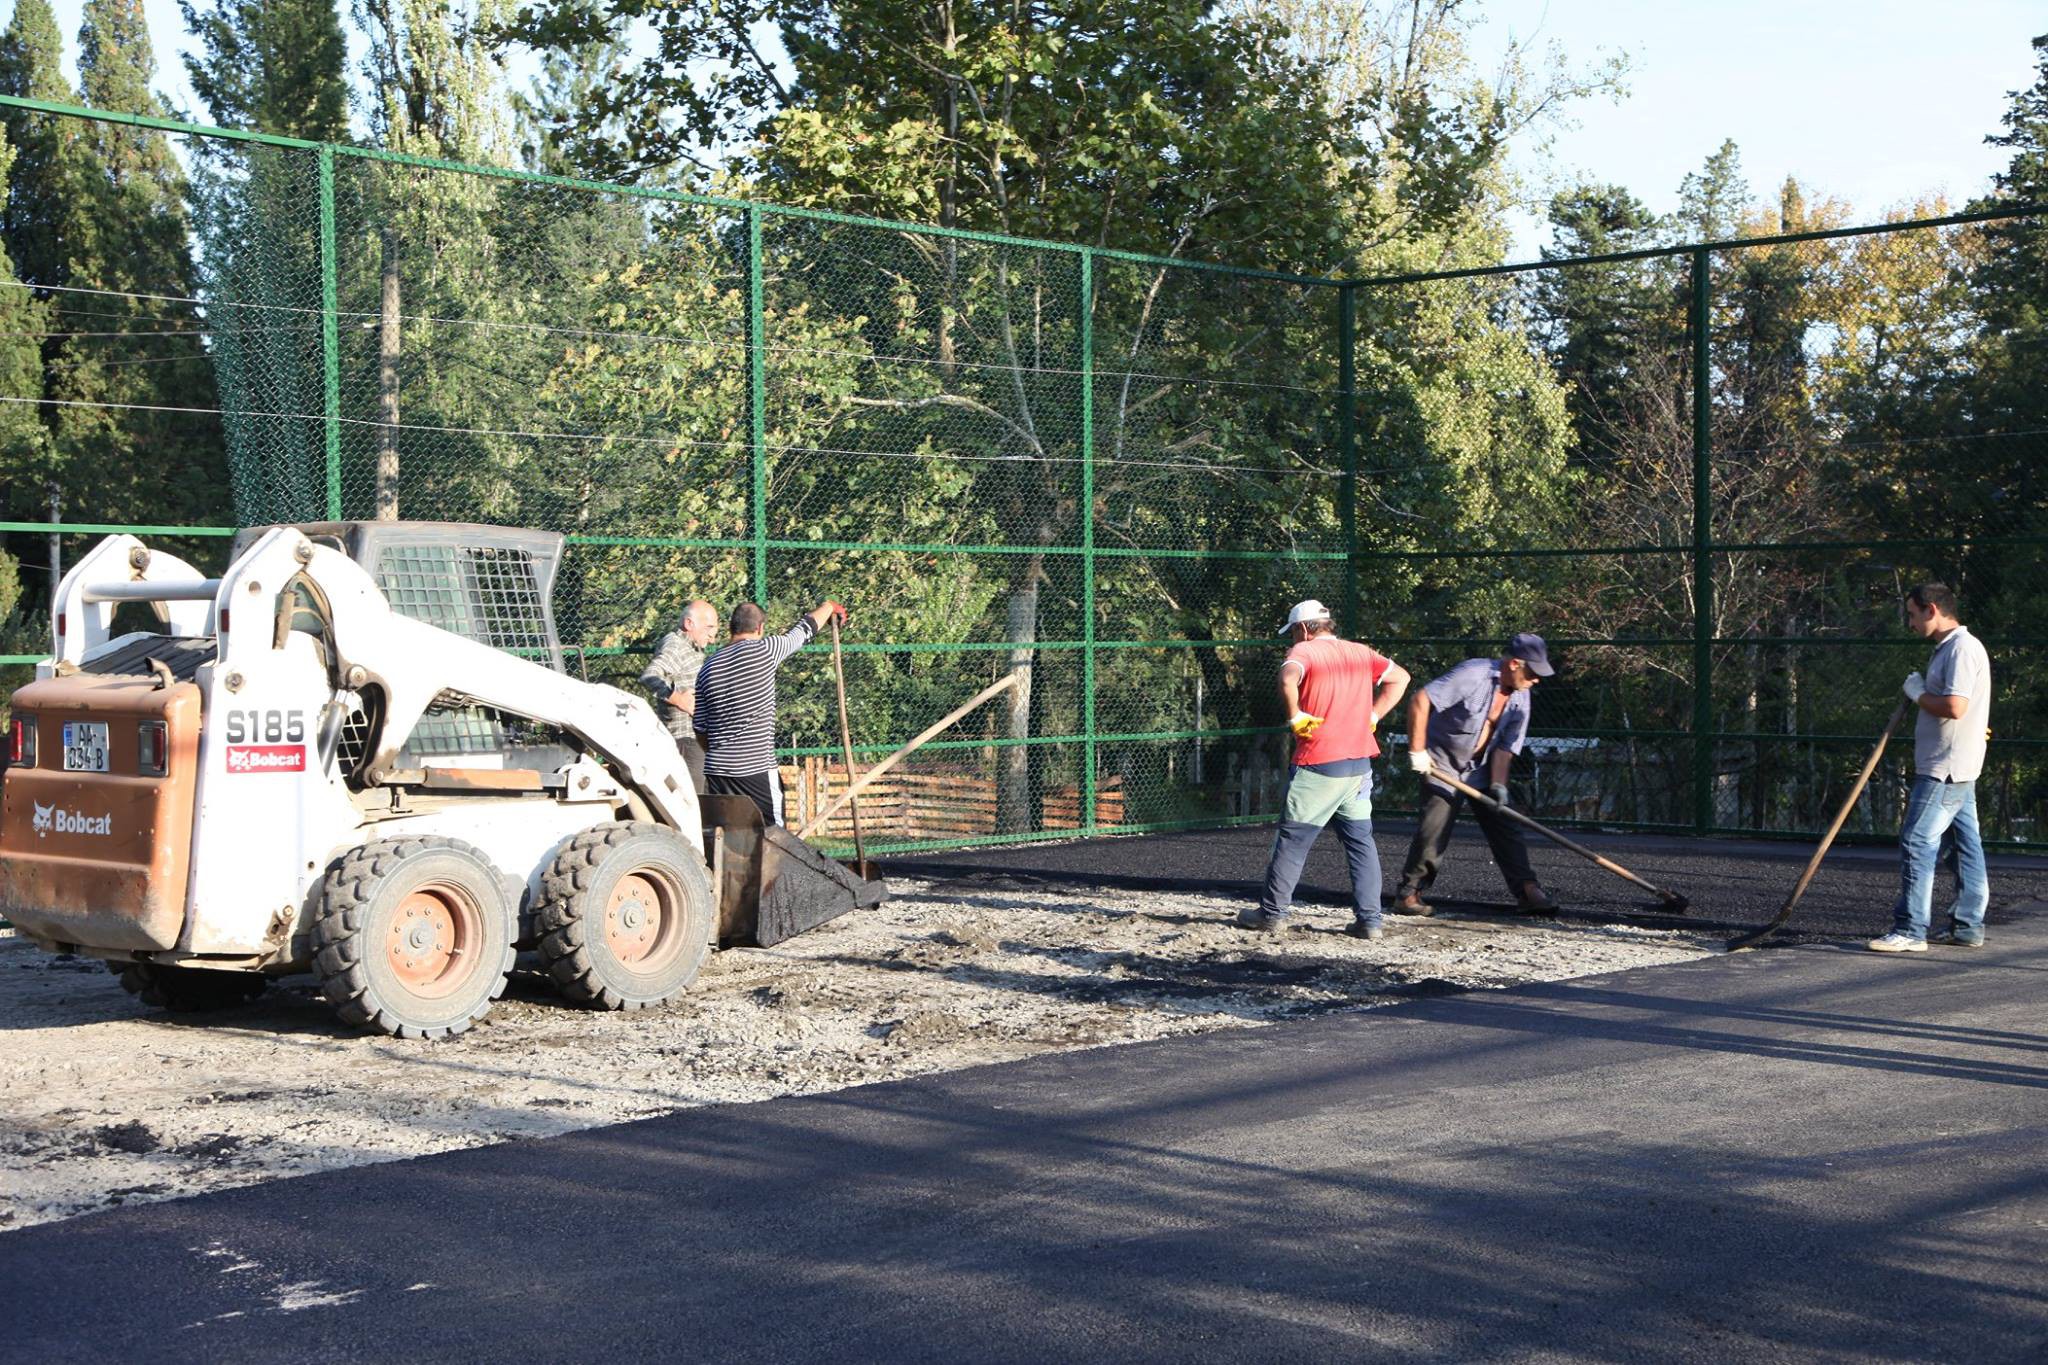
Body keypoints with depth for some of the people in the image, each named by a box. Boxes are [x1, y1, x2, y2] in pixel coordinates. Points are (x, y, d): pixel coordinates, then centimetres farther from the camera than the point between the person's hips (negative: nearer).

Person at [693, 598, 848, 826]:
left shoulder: (708, 668, 7)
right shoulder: (764, 651, -7)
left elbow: (701, 729, 13)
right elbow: (805, 629, 9)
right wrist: (829, 606, 28)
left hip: (716, 768, 5)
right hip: (756, 770, -5)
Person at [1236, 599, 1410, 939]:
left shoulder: (1303, 651, -6)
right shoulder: (1360, 653, 13)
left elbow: (1287, 679, -27)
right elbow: (1400, 676, 17)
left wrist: (1295, 718, -15)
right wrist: (1371, 716, 12)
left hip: (1319, 765, -5)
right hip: (1359, 763, 5)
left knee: (1293, 838, 6)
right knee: (1360, 840, 9)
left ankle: (1273, 912, 14)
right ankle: (1370, 920, 4)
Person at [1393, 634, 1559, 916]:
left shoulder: (1520, 697, -3)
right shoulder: (1473, 674, -26)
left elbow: (1505, 746, -2)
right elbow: (1420, 699, -28)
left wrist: (1498, 784, -17)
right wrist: (1417, 750, -26)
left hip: (1481, 768, 6)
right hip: (1442, 764, -6)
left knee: (1505, 827, 0)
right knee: (1433, 832, -11)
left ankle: (1527, 890, 3)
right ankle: (1408, 893, 2)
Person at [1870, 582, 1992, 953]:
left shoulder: (1963, 648, -15)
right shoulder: (1947, 648, 17)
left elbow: (1955, 706, -25)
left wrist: (1918, 694, -10)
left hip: (1946, 768, -11)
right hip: (1958, 769, 11)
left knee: (1917, 843, -12)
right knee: (1967, 844, 12)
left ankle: (1910, 931, -13)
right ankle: (1968, 926, 17)